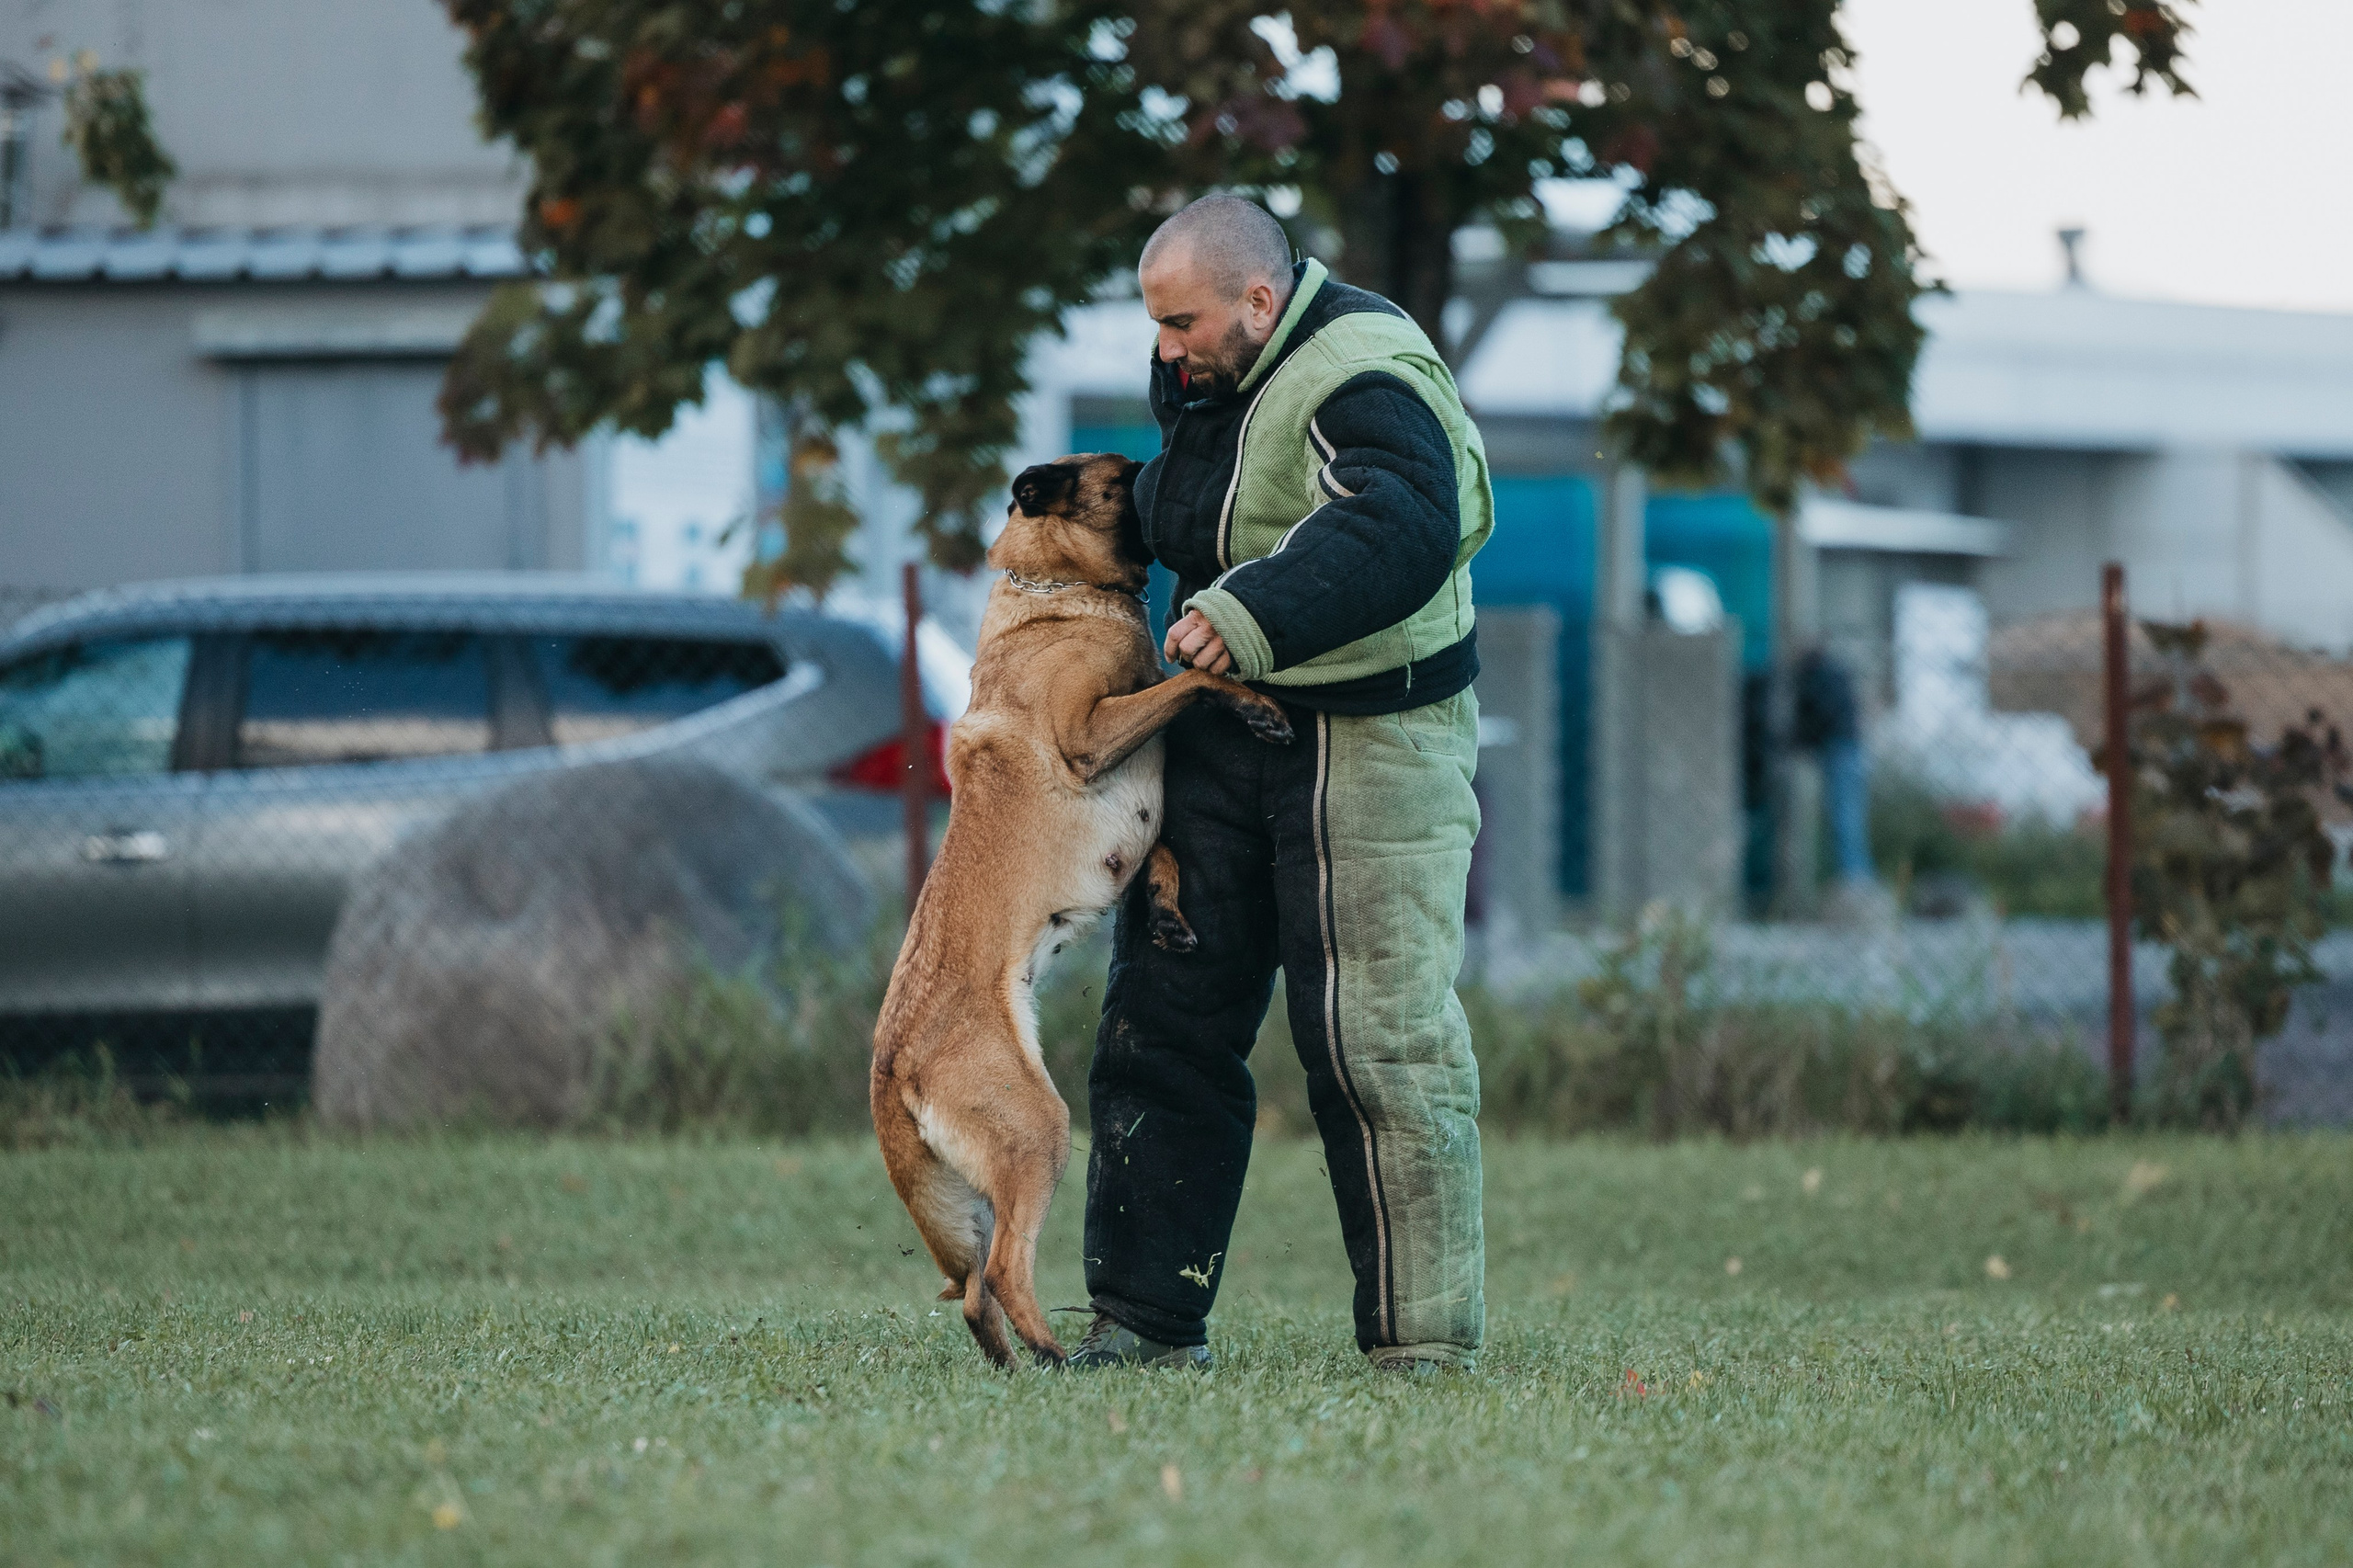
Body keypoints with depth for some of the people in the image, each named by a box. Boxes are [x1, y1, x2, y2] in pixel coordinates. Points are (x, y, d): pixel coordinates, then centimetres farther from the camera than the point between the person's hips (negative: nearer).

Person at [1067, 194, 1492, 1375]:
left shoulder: (1363, 381, -19)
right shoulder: (1208, 380, 10)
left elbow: (1399, 532, -37)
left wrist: (1251, 614, -45)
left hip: (1370, 744, -9)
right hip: (1225, 741, 9)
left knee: (1377, 1038, -8)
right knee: (1163, 1021, 7)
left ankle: (1424, 1339, -2)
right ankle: (1149, 1319, 14)